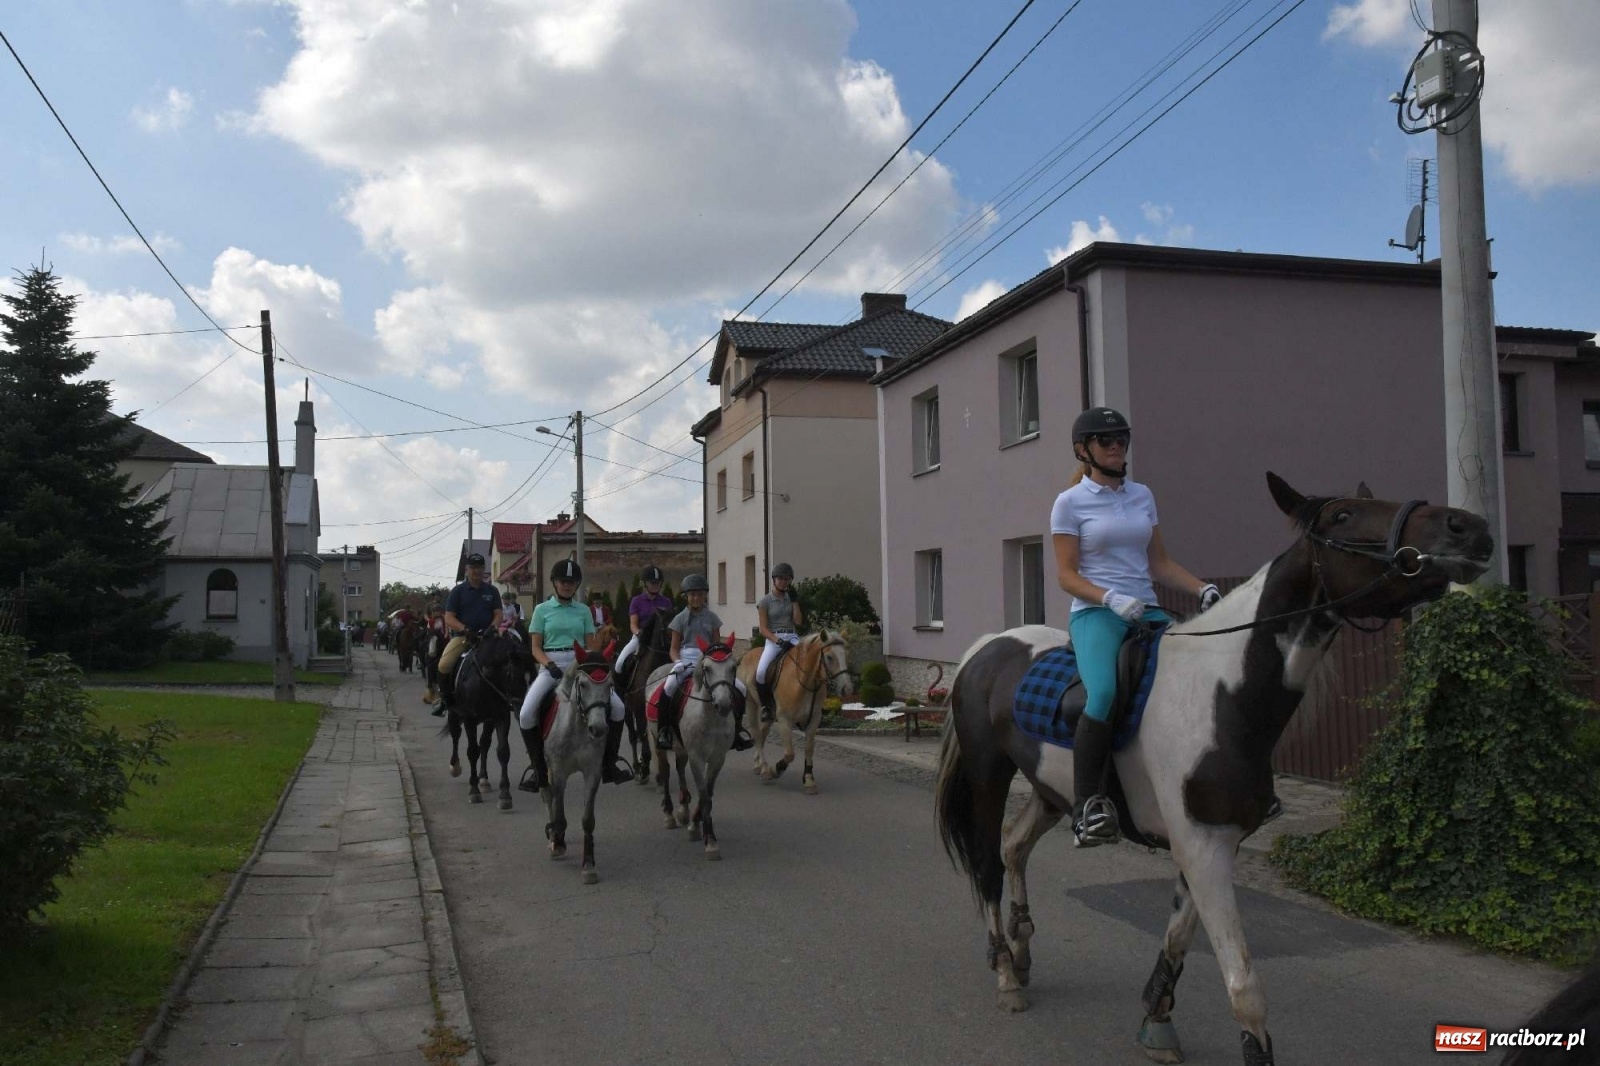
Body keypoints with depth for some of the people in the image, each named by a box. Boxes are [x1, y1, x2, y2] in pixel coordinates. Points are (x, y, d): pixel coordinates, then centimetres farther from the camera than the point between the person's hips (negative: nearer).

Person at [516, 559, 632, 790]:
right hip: (551, 666, -2)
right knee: (526, 714, -25)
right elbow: (535, 647, 2)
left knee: (618, 708, -12)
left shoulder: (583, 611, 12)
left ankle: (609, 762, 4)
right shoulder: (542, 610, 7)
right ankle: (538, 767, -7)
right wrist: (550, 665, -16)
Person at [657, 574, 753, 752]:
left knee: (739, 687, -15)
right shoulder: (681, 619, 6)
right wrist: (678, 662, -14)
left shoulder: (711, 617, 11)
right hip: (686, 660, -2)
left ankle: (737, 728, 5)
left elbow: (717, 644, 12)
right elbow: (674, 648, 6)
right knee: (669, 687, -33)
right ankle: (663, 729, -14)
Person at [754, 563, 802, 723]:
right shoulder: (765, 601, 4)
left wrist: (794, 601, -1)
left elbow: (798, 622, 4)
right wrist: (779, 641, -16)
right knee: (761, 671, -26)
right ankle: (767, 705, -5)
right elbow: (763, 629, -2)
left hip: (792, 638, 2)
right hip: (773, 639, -2)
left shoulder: (792, 598, 14)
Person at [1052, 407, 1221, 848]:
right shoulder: (1070, 503, 2)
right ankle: (1086, 806, -22)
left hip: (1147, 612, 6)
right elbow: (1066, 575, -4)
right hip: (1096, 613, -5)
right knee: (1104, 693, -32)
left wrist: (1202, 588, 2)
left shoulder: (1142, 496, 17)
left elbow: (1160, 563, 18)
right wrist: (1111, 598, -20)